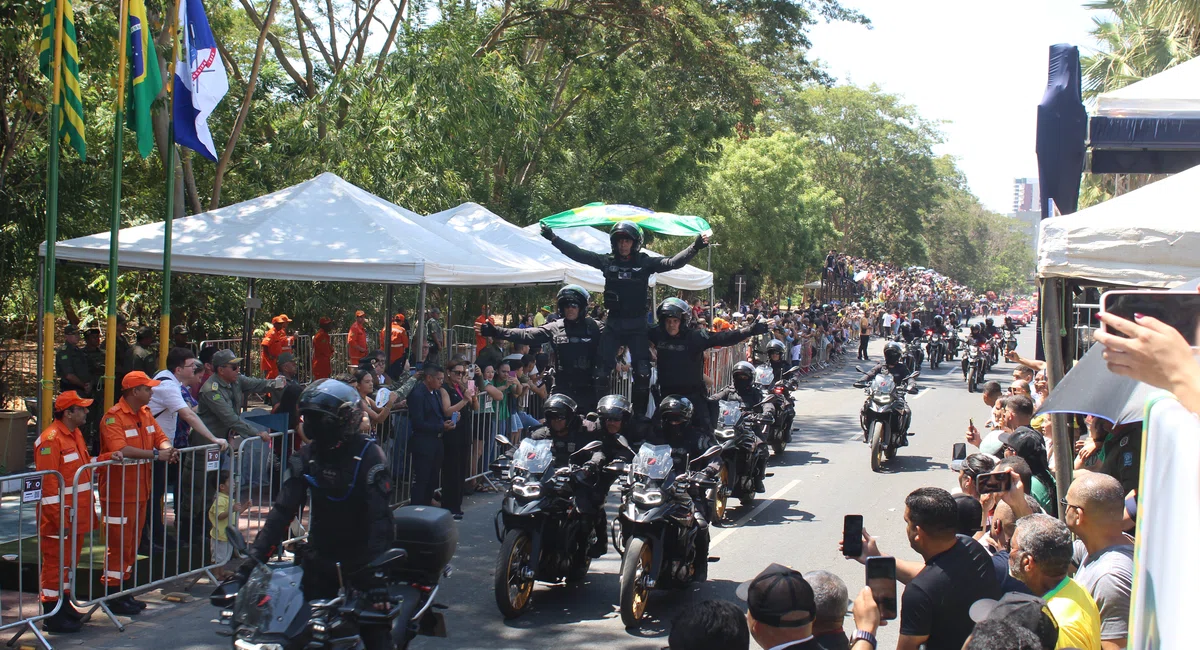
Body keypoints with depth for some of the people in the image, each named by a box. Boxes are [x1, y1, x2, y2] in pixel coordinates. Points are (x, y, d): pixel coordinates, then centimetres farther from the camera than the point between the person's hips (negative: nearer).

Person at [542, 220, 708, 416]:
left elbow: (673, 262, -12)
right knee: (601, 371, -1)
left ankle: (640, 415, 7)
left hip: (637, 324, -1)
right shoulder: (607, 261, 3)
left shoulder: (646, 262, -2)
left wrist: (695, 247, -25)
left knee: (642, 372, -4)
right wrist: (553, 238, -3)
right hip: (612, 324, 1)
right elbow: (577, 253, 2)